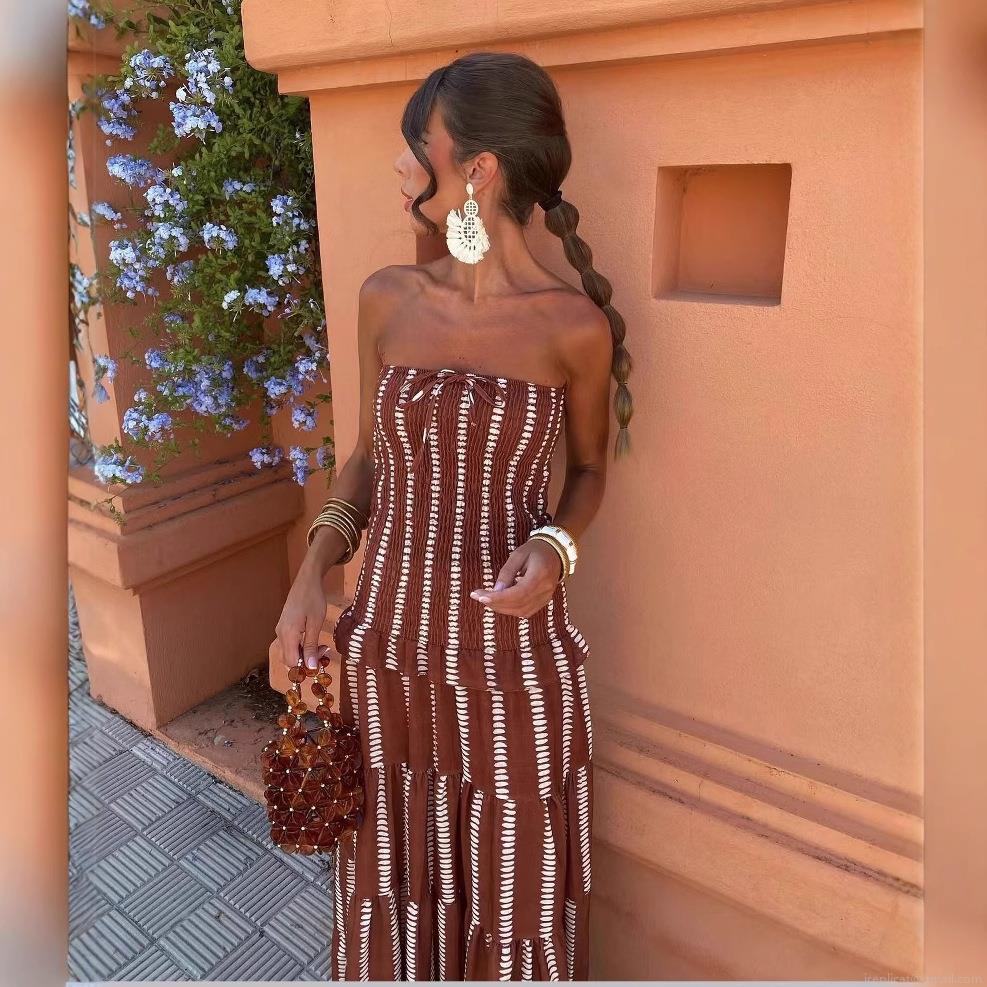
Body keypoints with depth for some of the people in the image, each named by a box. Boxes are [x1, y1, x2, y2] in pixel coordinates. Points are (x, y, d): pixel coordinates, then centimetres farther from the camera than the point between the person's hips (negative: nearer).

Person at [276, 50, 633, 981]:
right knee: (388, 888, 23)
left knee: (516, 900, 19)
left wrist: (554, 550, -17)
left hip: (515, 660, -3)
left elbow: (589, 470, 3)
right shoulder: (386, 300, -2)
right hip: (383, 650, 3)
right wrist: (311, 574, -4)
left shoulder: (575, 325, -11)